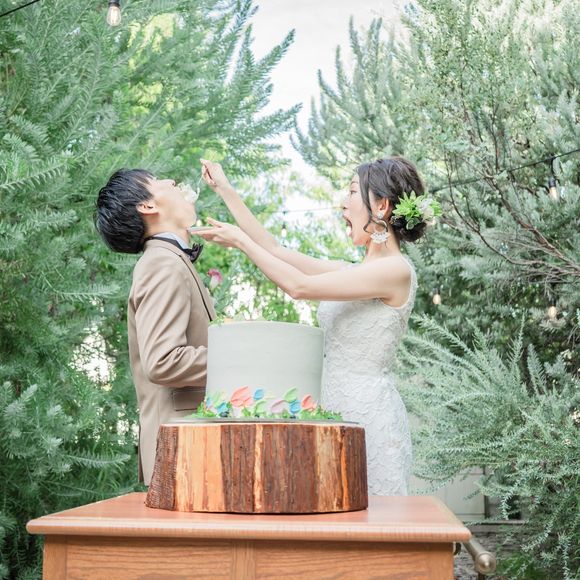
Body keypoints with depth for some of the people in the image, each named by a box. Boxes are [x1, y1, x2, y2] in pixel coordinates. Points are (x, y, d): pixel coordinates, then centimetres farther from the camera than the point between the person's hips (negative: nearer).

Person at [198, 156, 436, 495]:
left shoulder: (396, 270, -12)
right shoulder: (352, 272, 14)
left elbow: (299, 286, -15)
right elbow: (276, 251, 18)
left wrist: (240, 240, -4)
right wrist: (224, 189, 21)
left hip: (368, 414, -8)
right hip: (337, 411, 8)